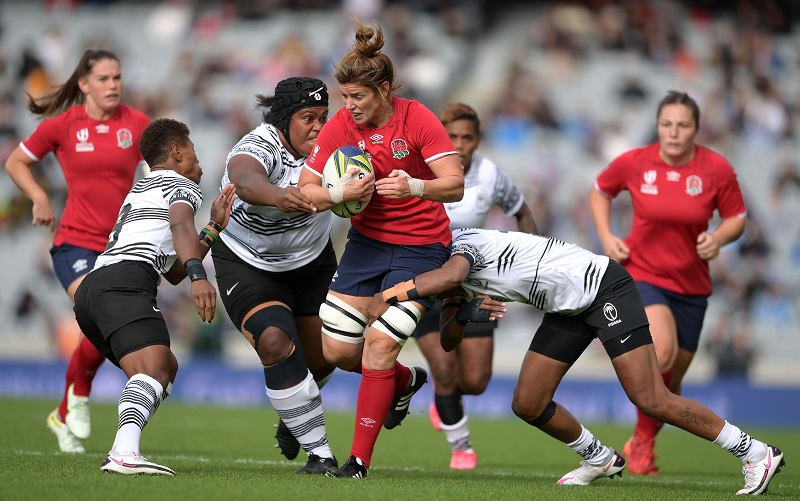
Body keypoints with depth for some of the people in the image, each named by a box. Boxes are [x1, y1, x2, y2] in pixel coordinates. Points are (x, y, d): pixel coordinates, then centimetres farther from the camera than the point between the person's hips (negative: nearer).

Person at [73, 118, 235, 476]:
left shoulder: (140, 191, 38)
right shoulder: (182, 185, 12)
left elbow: (173, 274, 37)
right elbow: (180, 226, -14)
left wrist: (214, 227, 35)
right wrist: (198, 275, -30)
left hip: (90, 288, 9)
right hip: (125, 281, -9)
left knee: (166, 367, 22)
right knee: (153, 371, -26)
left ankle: (122, 453, 3)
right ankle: (124, 453, -52)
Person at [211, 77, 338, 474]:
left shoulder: (325, 145, -13)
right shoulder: (259, 147, -31)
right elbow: (245, 180, -54)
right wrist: (275, 195, -76)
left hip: (312, 261, 5)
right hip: (247, 265, -5)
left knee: (321, 357, 9)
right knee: (276, 344, -24)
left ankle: (293, 415, 45)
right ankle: (319, 453, -15)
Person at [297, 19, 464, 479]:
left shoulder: (417, 119, -18)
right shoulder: (340, 126, -9)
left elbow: (455, 185, -24)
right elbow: (305, 191, -8)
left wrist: (414, 187, -44)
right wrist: (340, 193, -29)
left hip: (421, 246, -5)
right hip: (367, 240, 5)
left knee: (380, 344, -16)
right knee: (337, 351, 1)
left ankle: (360, 460, -7)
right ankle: (405, 380, 34)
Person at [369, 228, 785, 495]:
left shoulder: (457, 243, -18)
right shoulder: (449, 281, 10)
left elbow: (452, 275, -42)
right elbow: (448, 342, 7)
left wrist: (392, 294, -37)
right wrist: (463, 315, -13)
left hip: (604, 287, -9)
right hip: (568, 311, 9)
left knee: (651, 400, -15)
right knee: (527, 404, 3)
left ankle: (756, 454, -7)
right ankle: (600, 459, 24)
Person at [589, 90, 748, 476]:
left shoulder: (717, 170, -8)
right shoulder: (633, 163, -9)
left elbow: (736, 217, 5)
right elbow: (600, 190, 11)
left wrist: (718, 238, -17)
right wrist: (606, 237, -3)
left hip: (691, 285, 3)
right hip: (641, 274, -3)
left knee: (671, 377, 11)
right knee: (661, 351, -29)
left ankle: (642, 444, 37)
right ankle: (643, 438, -8)